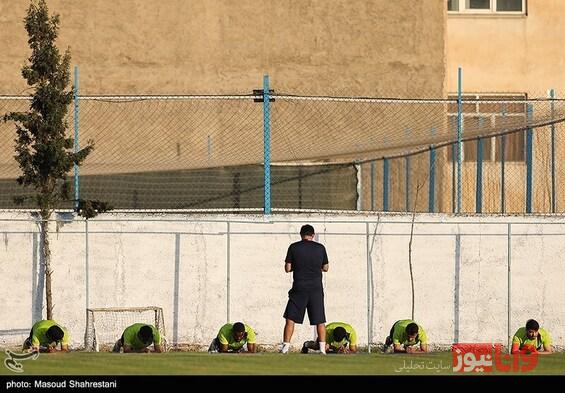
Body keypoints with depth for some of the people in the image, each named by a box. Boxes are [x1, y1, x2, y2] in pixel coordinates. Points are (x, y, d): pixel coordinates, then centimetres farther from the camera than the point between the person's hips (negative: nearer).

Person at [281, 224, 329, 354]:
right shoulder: (320, 248, 1)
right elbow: (325, 268, 9)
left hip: (299, 288, -1)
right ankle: (322, 348, 0)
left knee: (290, 318, 6)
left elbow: (287, 268, -2)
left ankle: (285, 347, 0)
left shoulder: (294, 247, -3)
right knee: (320, 320, 6)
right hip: (316, 288, 1)